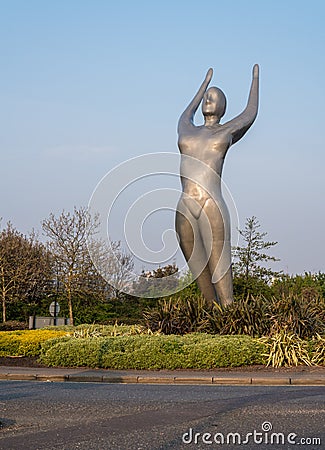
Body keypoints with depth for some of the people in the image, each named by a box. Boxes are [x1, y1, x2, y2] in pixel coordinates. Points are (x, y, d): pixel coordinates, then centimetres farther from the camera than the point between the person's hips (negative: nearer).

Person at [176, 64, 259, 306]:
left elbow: (251, 112, 32)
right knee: (199, 274, 4)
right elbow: (186, 115, 46)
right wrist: (205, 82, 57)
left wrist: (255, 78, 46)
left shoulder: (228, 130, 13)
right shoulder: (187, 130, 23)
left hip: (213, 209, -4)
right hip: (185, 211, 4)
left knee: (220, 276, -8)